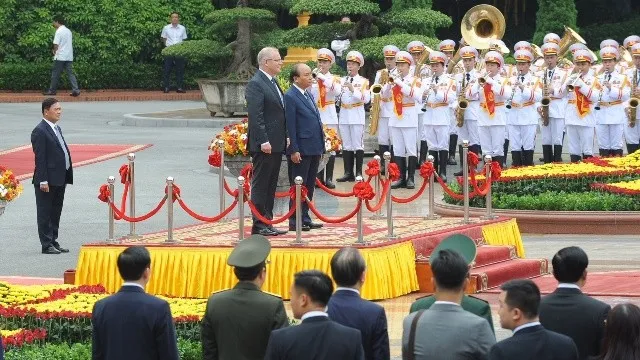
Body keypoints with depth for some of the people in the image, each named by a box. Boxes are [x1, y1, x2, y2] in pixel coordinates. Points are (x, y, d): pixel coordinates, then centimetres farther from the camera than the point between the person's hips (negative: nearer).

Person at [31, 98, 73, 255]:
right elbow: (40, 158, -17)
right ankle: (47, 245, 2)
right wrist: (43, 181, -20)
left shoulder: (57, 129, 15)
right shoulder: (40, 131, -13)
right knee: (45, 213, -1)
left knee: (55, 213, 14)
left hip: (60, 179, 9)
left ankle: (53, 242, 22)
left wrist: (66, 177, 14)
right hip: (48, 180, -9)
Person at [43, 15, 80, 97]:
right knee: (70, 73, 3)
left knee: (55, 74, 3)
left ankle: (52, 90, 9)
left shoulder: (59, 31, -11)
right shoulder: (68, 31, 14)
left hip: (60, 57, -7)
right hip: (69, 56, 7)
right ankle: (76, 90, -8)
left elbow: (56, 44, -15)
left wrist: (54, 52, 5)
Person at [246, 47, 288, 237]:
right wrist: (263, 141, -23)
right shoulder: (256, 84, -13)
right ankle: (259, 225, -1)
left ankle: (267, 223, 18)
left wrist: (285, 137, 17)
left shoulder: (273, 83, 16)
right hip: (264, 145, -10)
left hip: (276, 144, 10)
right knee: (260, 185, -4)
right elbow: (255, 115, -19)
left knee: (271, 186, 13)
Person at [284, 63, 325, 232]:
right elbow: (290, 126, -15)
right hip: (301, 151, -9)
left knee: (309, 186, 13)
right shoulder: (290, 97, -12)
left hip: (314, 149, 9)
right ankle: (295, 222, 2)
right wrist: (294, 150, -18)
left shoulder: (308, 95, 15)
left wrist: (321, 146, 15)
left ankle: (305, 219, 20)